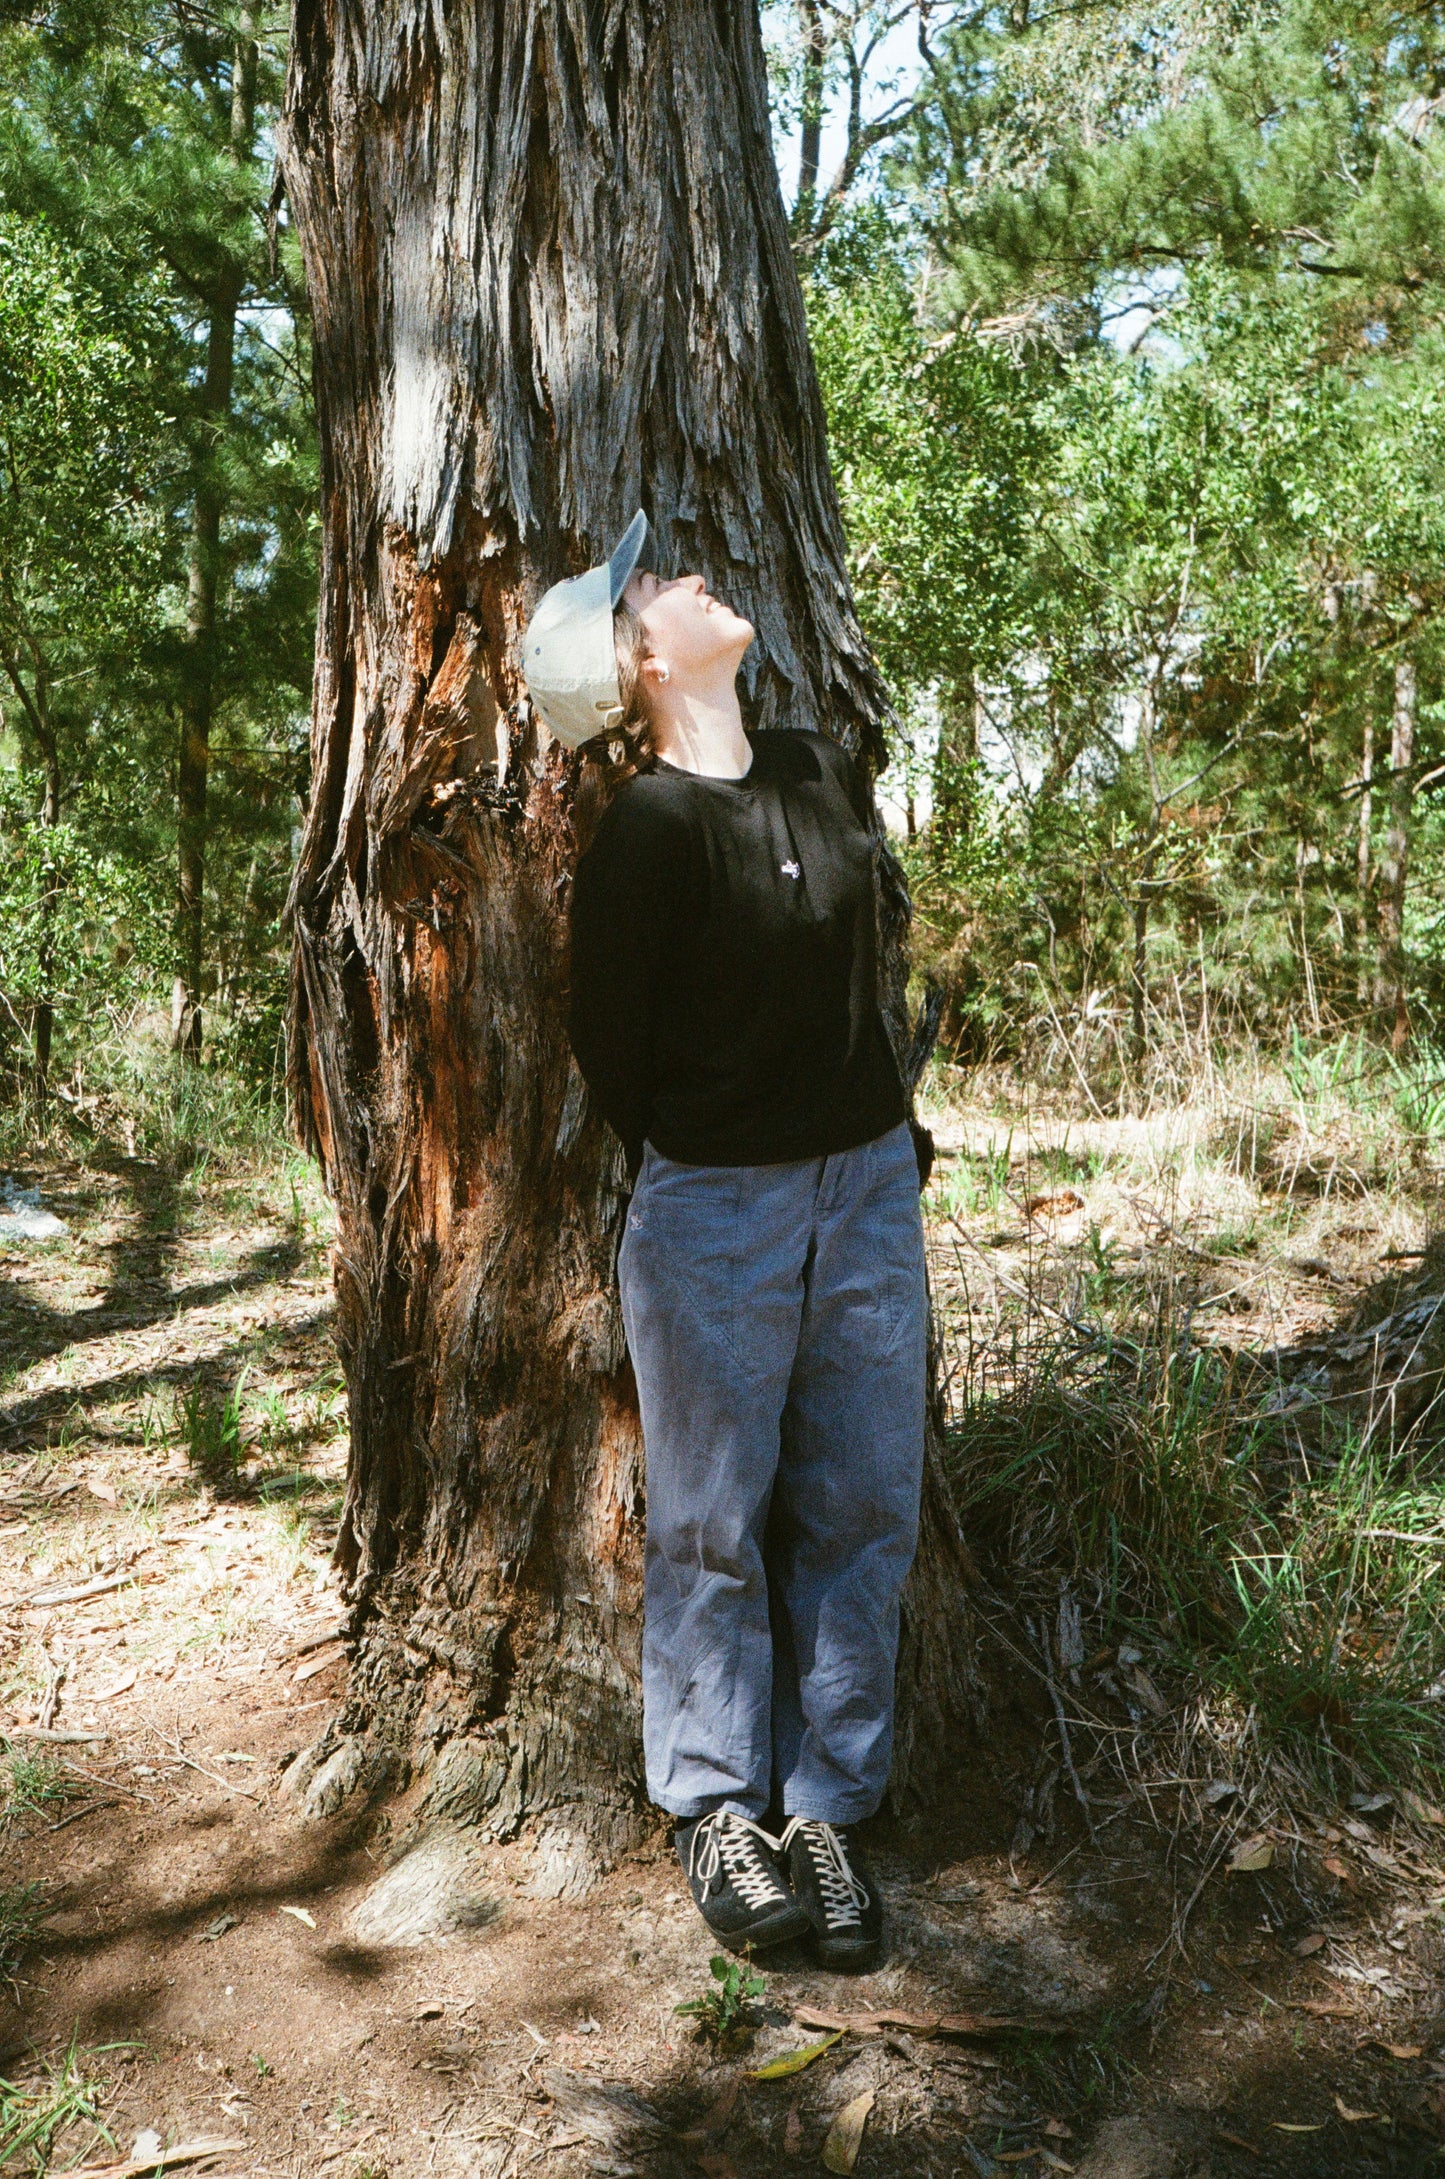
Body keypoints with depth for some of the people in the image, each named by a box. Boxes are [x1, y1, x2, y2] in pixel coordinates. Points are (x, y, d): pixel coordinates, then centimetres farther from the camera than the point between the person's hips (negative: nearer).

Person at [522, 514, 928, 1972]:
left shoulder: (824, 776, 7)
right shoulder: (649, 828, -14)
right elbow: (610, 1041, -8)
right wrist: (688, 1171, 5)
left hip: (868, 1188, 6)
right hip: (714, 1209, -6)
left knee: (860, 1510, 9)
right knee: (715, 1522, 6)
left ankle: (823, 1807, 23)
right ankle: (716, 1809, 24)